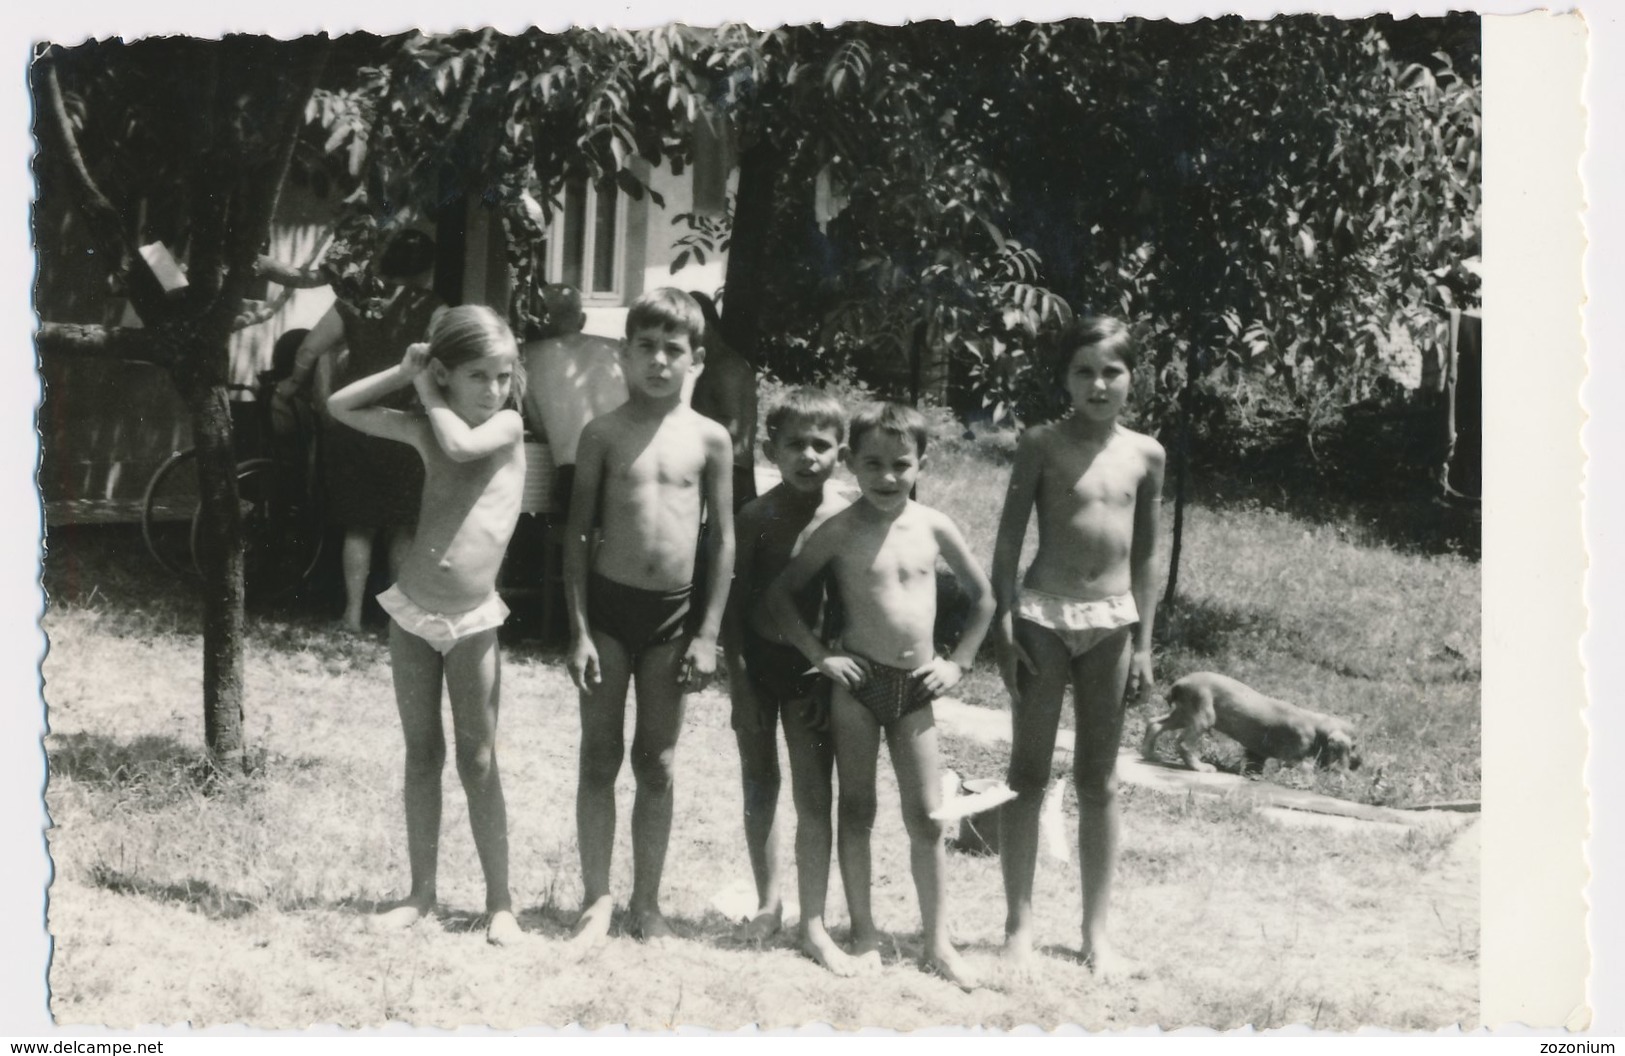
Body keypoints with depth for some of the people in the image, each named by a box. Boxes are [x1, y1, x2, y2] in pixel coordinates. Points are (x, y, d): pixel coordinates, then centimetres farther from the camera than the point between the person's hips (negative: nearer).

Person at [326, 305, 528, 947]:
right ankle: (421, 892, 20)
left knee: (478, 764, 0)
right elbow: (339, 407, 10)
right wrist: (406, 373, 2)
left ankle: (500, 902, 8)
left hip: (472, 623, -4)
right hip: (411, 612, 4)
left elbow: (461, 444, -26)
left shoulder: (507, 425, -6)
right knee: (421, 756, 11)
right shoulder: (425, 430, 4)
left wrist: (429, 396, -9)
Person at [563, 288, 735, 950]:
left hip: (674, 611, 1)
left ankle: (647, 903, 18)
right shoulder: (603, 433, -2)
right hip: (608, 604, 0)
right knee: (599, 758, 5)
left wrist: (708, 633, -2)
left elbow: (723, 537, 3)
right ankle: (597, 900, 14)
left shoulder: (709, 438, 0)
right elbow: (577, 533, -1)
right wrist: (579, 630, -7)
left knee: (656, 764, 9)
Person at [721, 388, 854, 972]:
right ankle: (768, 903, 29)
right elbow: (734, 600, -4)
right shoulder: (757, 517, -8)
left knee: (814, 798, 2)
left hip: (813, 665, -1)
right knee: (759, 788, 12)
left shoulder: (845, 519, -7)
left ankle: (813, 923, 9)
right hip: (758, 661, 1)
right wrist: (738, 680, -7)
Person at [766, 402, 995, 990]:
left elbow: (983, 597, 12)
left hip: (916, 687, 2)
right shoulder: (841, 531, -6)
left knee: (927, 817, 3)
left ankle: (938, 941, 10)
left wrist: (959, 662, 5)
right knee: (856, 809, 6)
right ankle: (863, 932, 16)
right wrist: (819, 654, -7)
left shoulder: (933, 527, 0)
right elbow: (779, 594, -2)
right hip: (857, 683, -2)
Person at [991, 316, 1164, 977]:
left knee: (1099, 781, 7)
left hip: (1111, 623, 2)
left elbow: (1144, 557, 9)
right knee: (1028, 773, 2)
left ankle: (1095, 930, 15)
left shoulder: (1145, 455, 5)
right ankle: (1020, 924, 11)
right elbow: (1008, 539, -2)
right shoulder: (1041, 444, -3)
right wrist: (1005, 625, -9)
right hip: (1043, 616, -2)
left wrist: (1143, 642, 6)